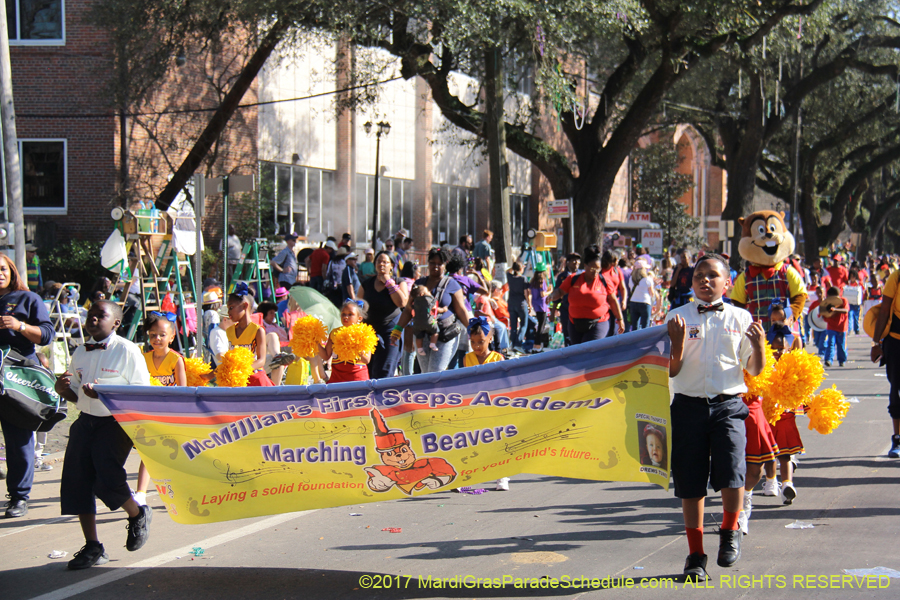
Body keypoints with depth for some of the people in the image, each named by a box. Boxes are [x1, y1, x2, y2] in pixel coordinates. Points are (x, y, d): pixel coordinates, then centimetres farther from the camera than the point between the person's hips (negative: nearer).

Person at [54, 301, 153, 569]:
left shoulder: (128, 351, -6)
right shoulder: (80, 353, 13)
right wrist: (63, 389, -2)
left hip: (116, 423, -6)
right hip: (86, 421, 6)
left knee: (106, 479, -19)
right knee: (77, 481, 0)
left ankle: (138, 515, 14)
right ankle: (92, 547, 12)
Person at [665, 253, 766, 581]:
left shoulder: (740, 318, 7)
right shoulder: (678, 317, 5)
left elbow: (754, 370, 9)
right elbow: (671, 371, 2)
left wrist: (759, 346, -11)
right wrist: (678, 342, -14)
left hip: (728, 406, -1)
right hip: (689, 406, 1)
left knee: (732, 476, -16)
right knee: (690, 483, 4)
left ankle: (730, 530, 14)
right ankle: (695, 554, 19)